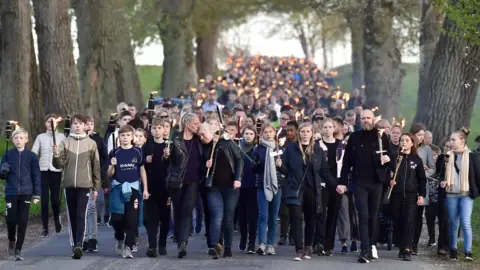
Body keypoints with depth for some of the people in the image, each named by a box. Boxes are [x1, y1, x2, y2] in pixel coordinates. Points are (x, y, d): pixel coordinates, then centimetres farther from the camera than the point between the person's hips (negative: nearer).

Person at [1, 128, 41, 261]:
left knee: (23, 222, -2)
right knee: (11, 220, -1)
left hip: (26, 193, 0)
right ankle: (11, 241, 29)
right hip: (11, 193, 0)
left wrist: (37, 194, 0)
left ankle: (18, 250, 6)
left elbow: (36, 175, 4)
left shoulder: (31, 156, 1)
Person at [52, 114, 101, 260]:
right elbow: (59, 165, 0)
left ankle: (79, 245, -19)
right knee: (72, 216, 7)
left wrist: (96, 187, 4)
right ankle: (74, 245, 13)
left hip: (84, 184, -2)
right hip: (69, 184, 2)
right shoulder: (65, 142, 5)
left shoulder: (91, 143, 3)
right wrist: (56, 156, -22)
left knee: (81, 215, -11)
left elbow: (96, 167, 6)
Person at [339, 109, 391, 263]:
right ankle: (365, 251, -13)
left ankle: (371, 245, 23)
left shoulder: (381, 136, 4)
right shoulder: (354, 137, 4)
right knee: (363, 215, -8)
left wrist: (387, 159, -14)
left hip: (376, 181, 1)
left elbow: (389, 155, 10)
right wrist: (343, 181, -3)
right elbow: (347, 160, 3)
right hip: (360, 182, -1)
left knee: (373, 215, 9)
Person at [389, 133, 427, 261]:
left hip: (411, 194, -1)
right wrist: (389, 181, -11)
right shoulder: (395, 157, 7)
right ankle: (401, 247, 13)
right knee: (397, 221, 3)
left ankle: (407, 249, -15)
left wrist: (421, 194, 0)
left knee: (409, 220, -11)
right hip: (396, 194, 1)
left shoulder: (417, 159, 7)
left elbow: (422, 178, 8)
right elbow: (388, 174, 11)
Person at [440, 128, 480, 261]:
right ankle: (453, 250, 18)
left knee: (465, 223, -14)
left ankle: (468, 251, -15)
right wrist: (442, 182, -2)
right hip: (451, 195, 3)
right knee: (454, 224, 8)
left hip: (466, 194, -3)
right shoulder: (447, 156, 7)